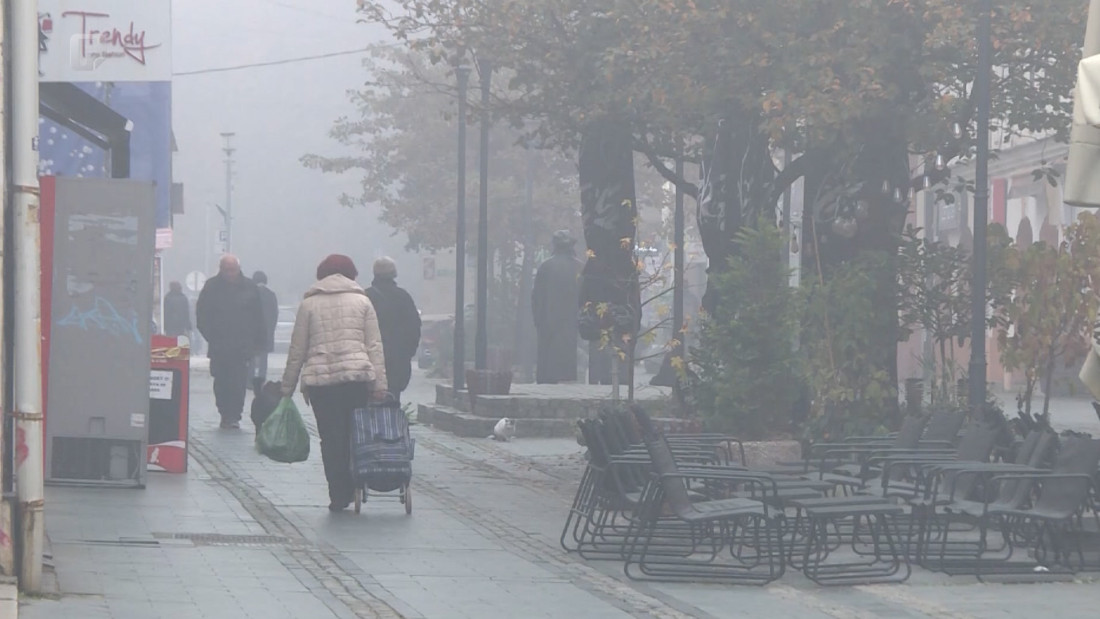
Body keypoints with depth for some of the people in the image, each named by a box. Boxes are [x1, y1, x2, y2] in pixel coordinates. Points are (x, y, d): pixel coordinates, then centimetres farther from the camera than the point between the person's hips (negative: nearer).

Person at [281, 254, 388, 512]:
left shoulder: (309, 304, 9)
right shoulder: (361, 301, 10)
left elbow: (297, 350, 8)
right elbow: (374, 346, 5)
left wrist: (287, 387, 14)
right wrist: (380, 384, 3)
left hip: (319, 380, 0)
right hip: (357, 376, 0)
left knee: (330, 439, 1)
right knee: (356, 436, 8)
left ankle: (338, 495, -1)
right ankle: (354, 488, 5)